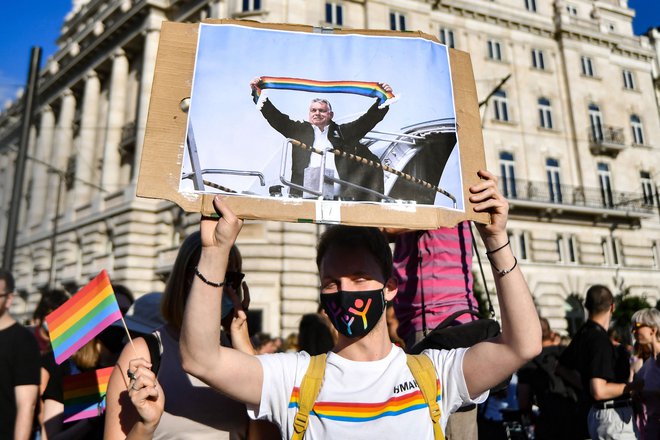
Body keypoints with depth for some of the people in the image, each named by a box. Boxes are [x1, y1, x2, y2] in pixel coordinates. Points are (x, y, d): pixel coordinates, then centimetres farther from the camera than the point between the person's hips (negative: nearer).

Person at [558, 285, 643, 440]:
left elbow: (561, 368, 20)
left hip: (594, 413, 9)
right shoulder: (600, 340, -21)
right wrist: (632, 386, -13)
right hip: (613, 415, -9)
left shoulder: (582, 334, 6)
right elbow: (599, 391, -25)